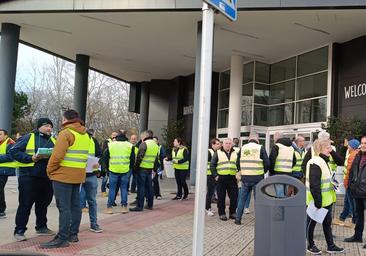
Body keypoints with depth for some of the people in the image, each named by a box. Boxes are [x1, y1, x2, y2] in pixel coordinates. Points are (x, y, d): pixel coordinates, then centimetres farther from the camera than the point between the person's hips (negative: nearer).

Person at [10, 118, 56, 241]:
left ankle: (41, 227, 29)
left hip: (47, 178, 6)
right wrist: (31, 158, -16)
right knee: (25, 204, -1)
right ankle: (19, 231, 8)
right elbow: (13, 151, -7)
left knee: (43, 203, 15)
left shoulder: (53, 141, 14)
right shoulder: (28, 138, -2)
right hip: (29, 177, -5)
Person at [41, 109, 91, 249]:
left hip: (63, 175, -8)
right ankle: (73, 234, 22)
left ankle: (62, 238, -3)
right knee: (75, 205, 13)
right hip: (78, 176, 8)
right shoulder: (85, 135, 14)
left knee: (63, 207, -6)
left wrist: (50, 170, -5)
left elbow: (57, 155, -17)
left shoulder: (66, 133, -12)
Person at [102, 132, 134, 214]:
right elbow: (133, 159, 4)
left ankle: (109, 207, 7)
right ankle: (124, 207, 11)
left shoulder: (110, 145, 5)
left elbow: (105, 157, 7)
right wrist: (130, 167, 16)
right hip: (125, 170, 1)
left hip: (113, 170, 0)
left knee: (112, 189, 6)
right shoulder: (130, 145, 4)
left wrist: (108, 167, 17)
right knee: (124, 188, 9)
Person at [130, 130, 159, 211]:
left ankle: (140, 206, -2)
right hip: (150, 169, 7)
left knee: (141, 187, -4)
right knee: (149, 187, 14)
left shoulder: (144, 144, -11)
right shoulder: (156, 145, 14)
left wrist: (135, 167, -9)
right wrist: (154, 168, 20)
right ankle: (150, 205, 20)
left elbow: (139, 157, -15)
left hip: (142, 168, -7)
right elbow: (156, 159, 17)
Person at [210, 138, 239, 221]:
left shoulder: (235, 154, 14)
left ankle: (232, 213, 18)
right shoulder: (217, 153, 4)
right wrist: (215, 175, -7)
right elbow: (212, 165, 1)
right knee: (221, 197, 2)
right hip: (221, 178, -3)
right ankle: (222, 213, 12)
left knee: (234, 196, 4)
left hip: (232, 178, 3)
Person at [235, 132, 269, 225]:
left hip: (245, 178, 3)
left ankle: (238, 219, 17)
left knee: (242, 198, 13)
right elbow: (267, 163, -6)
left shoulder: (243, 148, 4)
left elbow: (238, 163, 8)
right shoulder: (260, 148, -5)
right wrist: (263, 171, 12)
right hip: (257, 178, -2)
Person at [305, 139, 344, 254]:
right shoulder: (315, 163, -21)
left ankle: (330, 246, 25)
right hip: (317, 200, -10)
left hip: (326, 199, 10)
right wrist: (318, 201, -25)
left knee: (327, 222, 16)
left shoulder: (324, 161, 11)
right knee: (311, 222, 6)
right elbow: (314, 185, -25)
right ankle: (310, 245, 20)